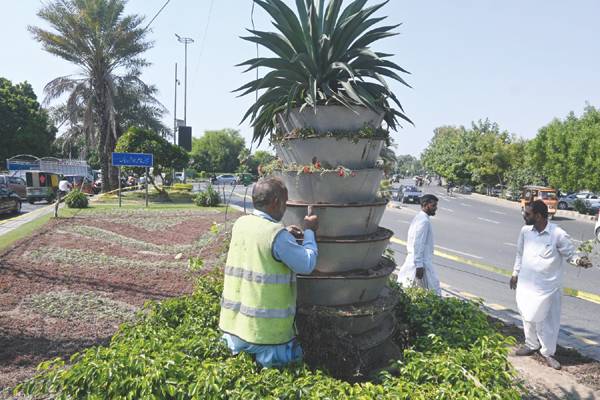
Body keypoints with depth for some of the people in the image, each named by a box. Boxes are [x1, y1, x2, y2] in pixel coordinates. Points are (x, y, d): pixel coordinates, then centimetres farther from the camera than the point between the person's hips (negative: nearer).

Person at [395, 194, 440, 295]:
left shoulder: (418, 218, 13)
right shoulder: (424, 221, -18)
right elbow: (418, 245, -23)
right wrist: (419, 265, -23)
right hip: (422, 263, -10)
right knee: (434, 293, -3)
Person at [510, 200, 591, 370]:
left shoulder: (558, 235, -19)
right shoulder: (525, 231, -4)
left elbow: (570, 254, -7)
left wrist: (579, 261, -30)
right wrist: (515, 273, 14)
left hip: (548, 286, -4)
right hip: (526, 284, 4)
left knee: (548, 320, 9)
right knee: (528, 317, 18)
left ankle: (548, 352, 29)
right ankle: (532, 345, 39)